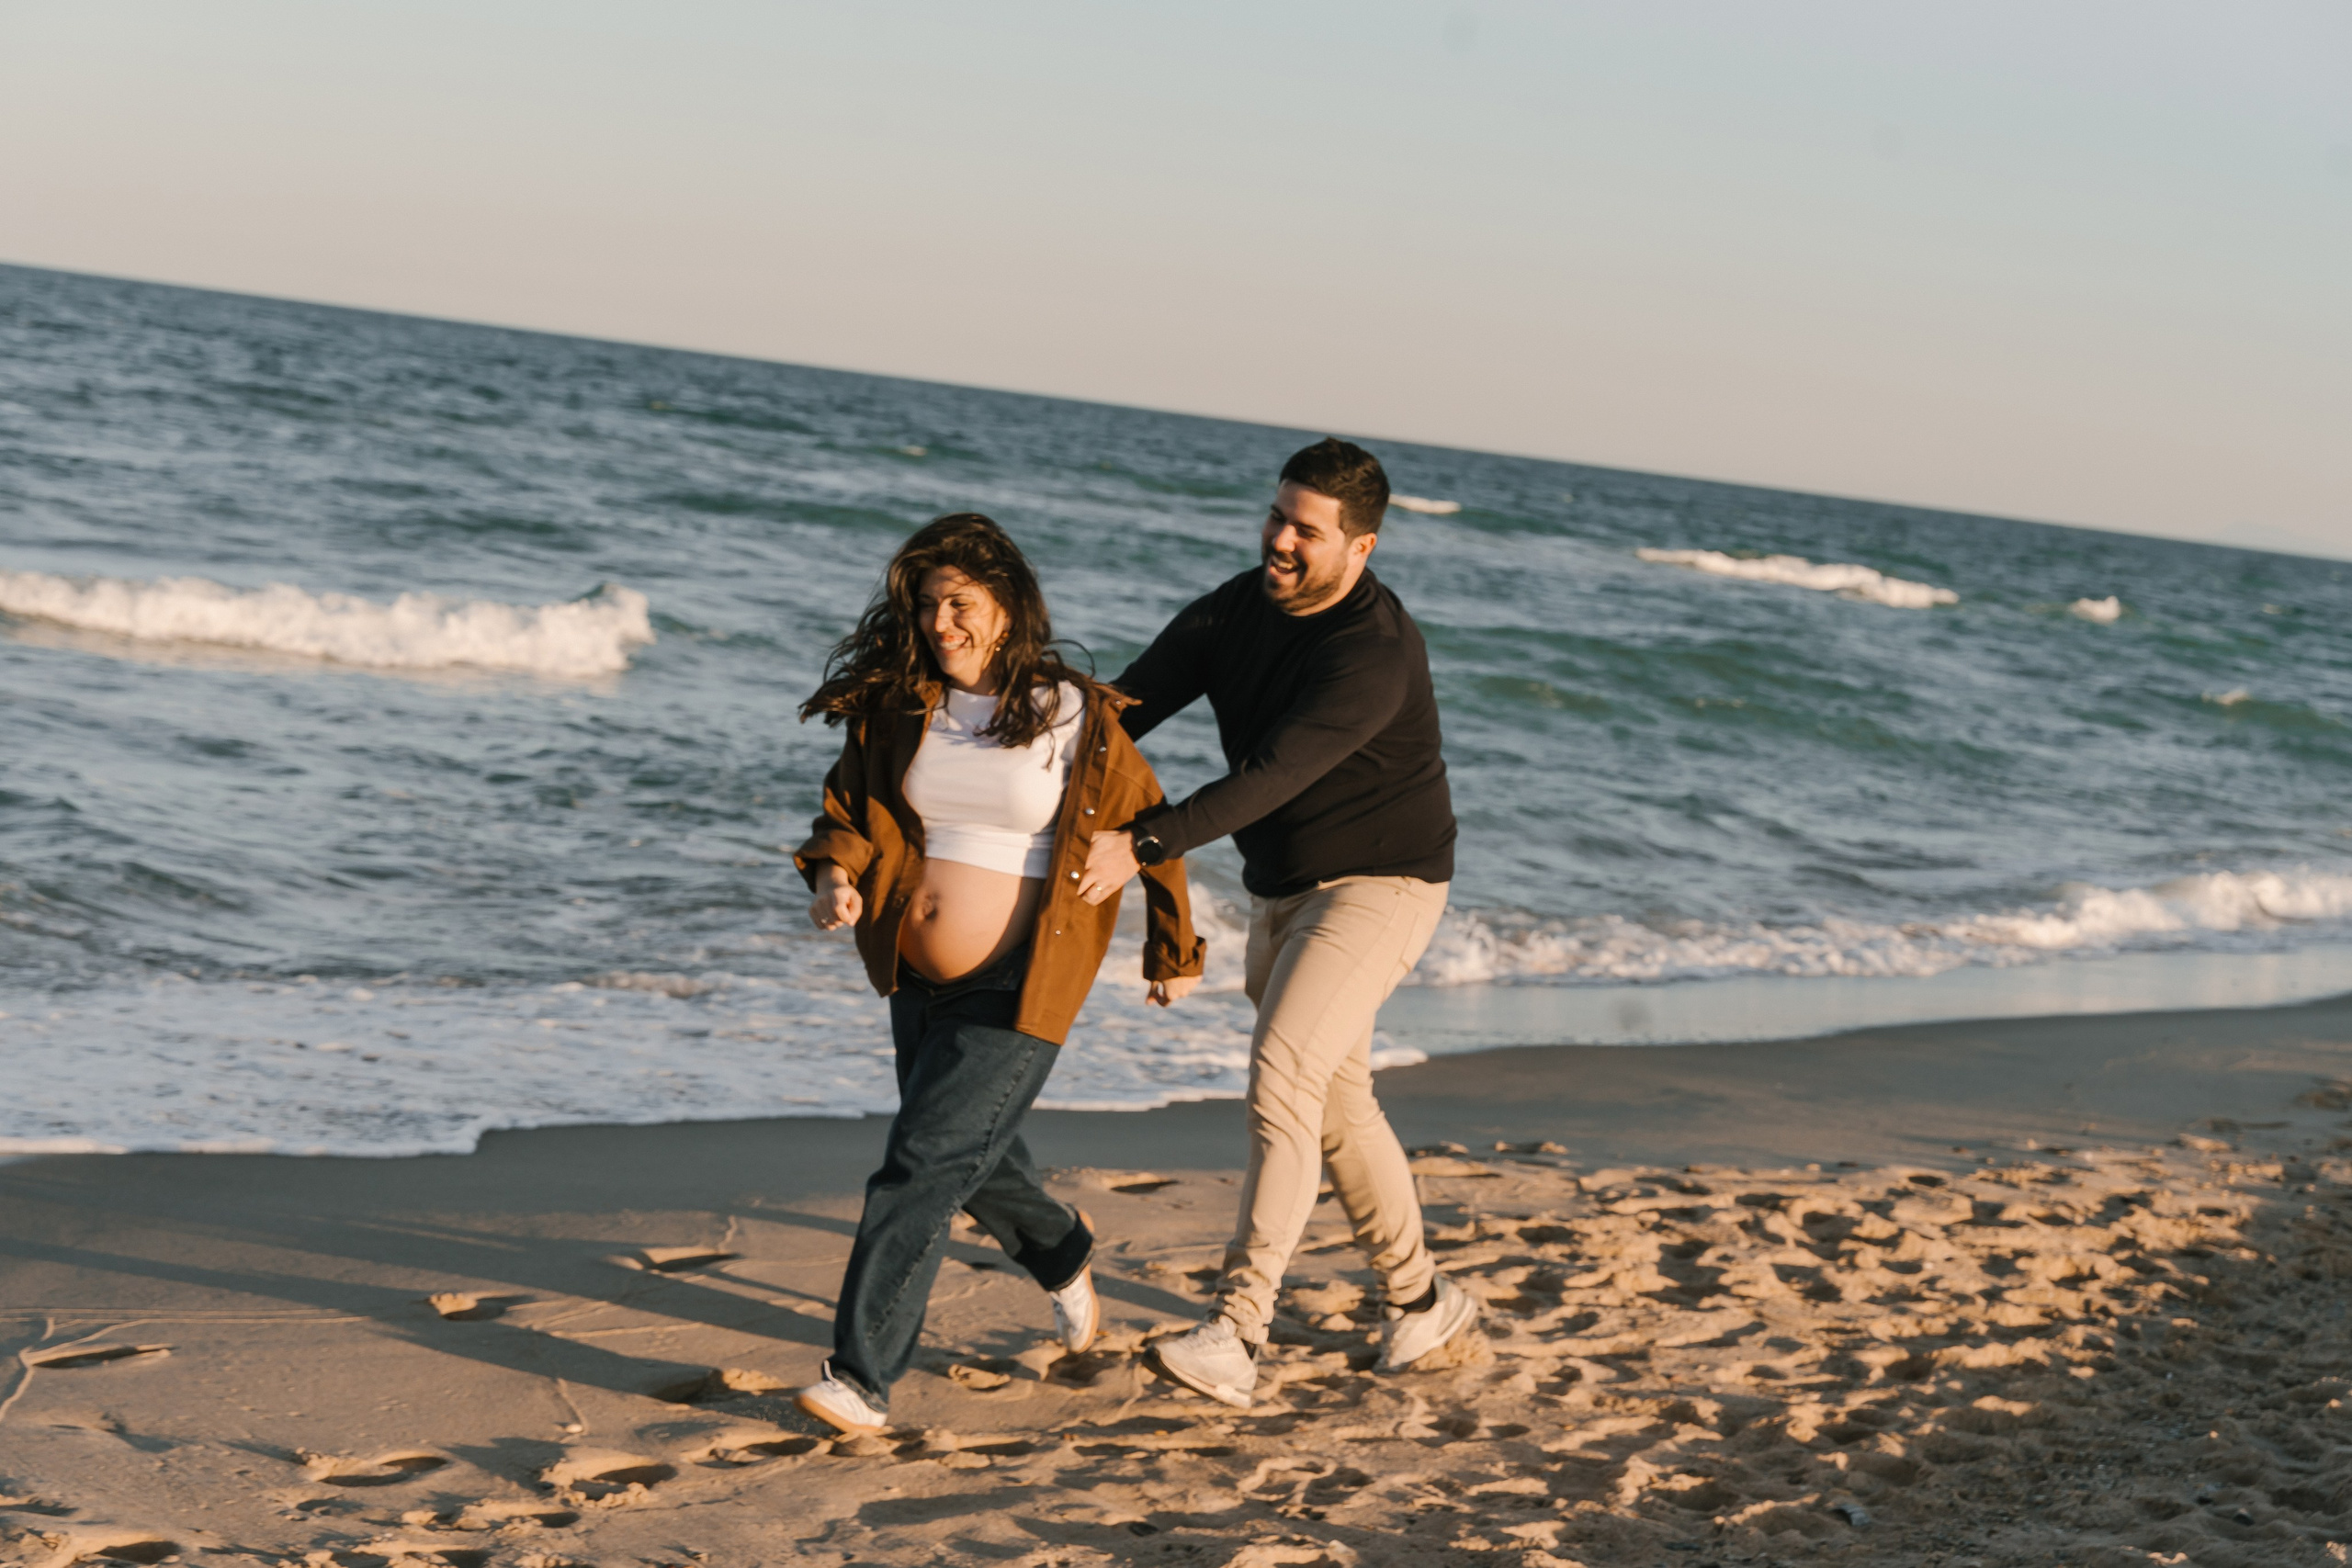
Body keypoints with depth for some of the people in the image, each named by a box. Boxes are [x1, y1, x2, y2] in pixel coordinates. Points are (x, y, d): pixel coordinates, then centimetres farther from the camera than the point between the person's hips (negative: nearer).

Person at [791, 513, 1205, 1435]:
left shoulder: (1075, 720, -9)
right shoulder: (897, 709, 1)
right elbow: (850, 806, 7)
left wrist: (1175, 953, 13)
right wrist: (834, 878, -16)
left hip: (1017, 990, -6)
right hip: (917, 981, 6)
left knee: (923, 1169, -15)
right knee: (974, 1160, 22)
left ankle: (864, 1378, -15)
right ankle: (1063, 1257, 53)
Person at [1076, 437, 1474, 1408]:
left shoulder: (1375, 652, -26)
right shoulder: (1238, 610, 0)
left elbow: (1273, 775, -35)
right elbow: (1134, 702, -7)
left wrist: (1141, 847, -42)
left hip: (1377, 887, -9)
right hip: (1281, 891, 9)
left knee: (1281, 1077, -22)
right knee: (1335, 1101, 16)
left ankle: (1235, 1336, -26)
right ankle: (1421, 1299, 32)